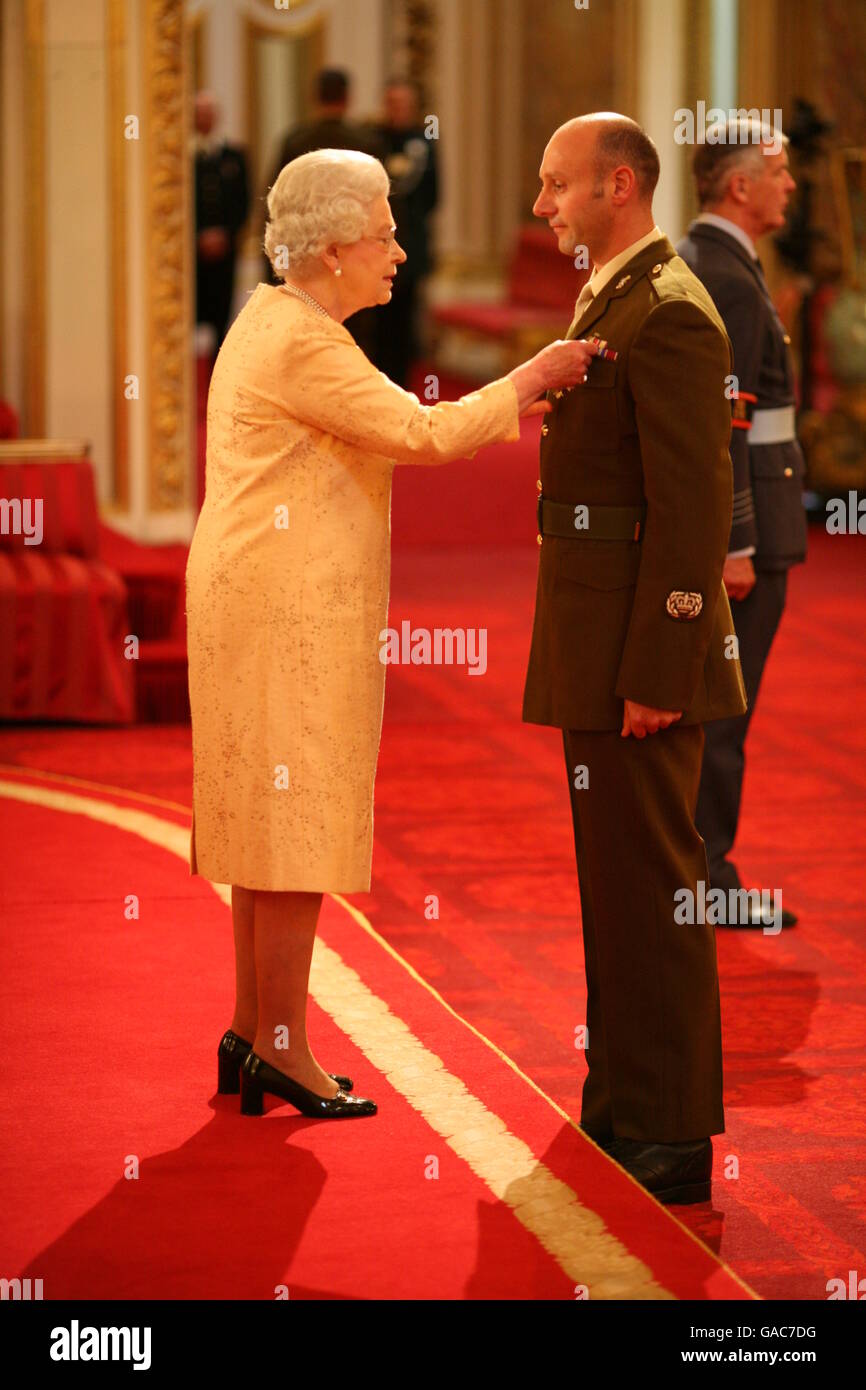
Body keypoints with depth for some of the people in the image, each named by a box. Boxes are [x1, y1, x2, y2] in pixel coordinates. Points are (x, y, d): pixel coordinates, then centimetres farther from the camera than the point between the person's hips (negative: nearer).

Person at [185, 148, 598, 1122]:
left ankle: (251, 1034, 18)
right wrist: (533, 377, -11)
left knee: (272, 817, 13)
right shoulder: (302, 345, -17)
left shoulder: (271, 318, 15)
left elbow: (393, 433, 17)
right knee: (302, 821, -5)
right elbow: (424, 436, -20)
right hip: (293, 604, -10)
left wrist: (520, 416, 11)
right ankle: (283, 1049, 0)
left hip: (261, 602, 10)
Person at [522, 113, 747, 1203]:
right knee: (613, 883, 15)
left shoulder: (667, 313, -15)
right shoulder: (608, 303, 17)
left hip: (642, 654, -10)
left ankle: (672, 1140, 0)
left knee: (651, 887, -5)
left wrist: (657, 673, -22)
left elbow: (692, 504, -20)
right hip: (597, 656, 10)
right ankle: (622, 1109, 25)